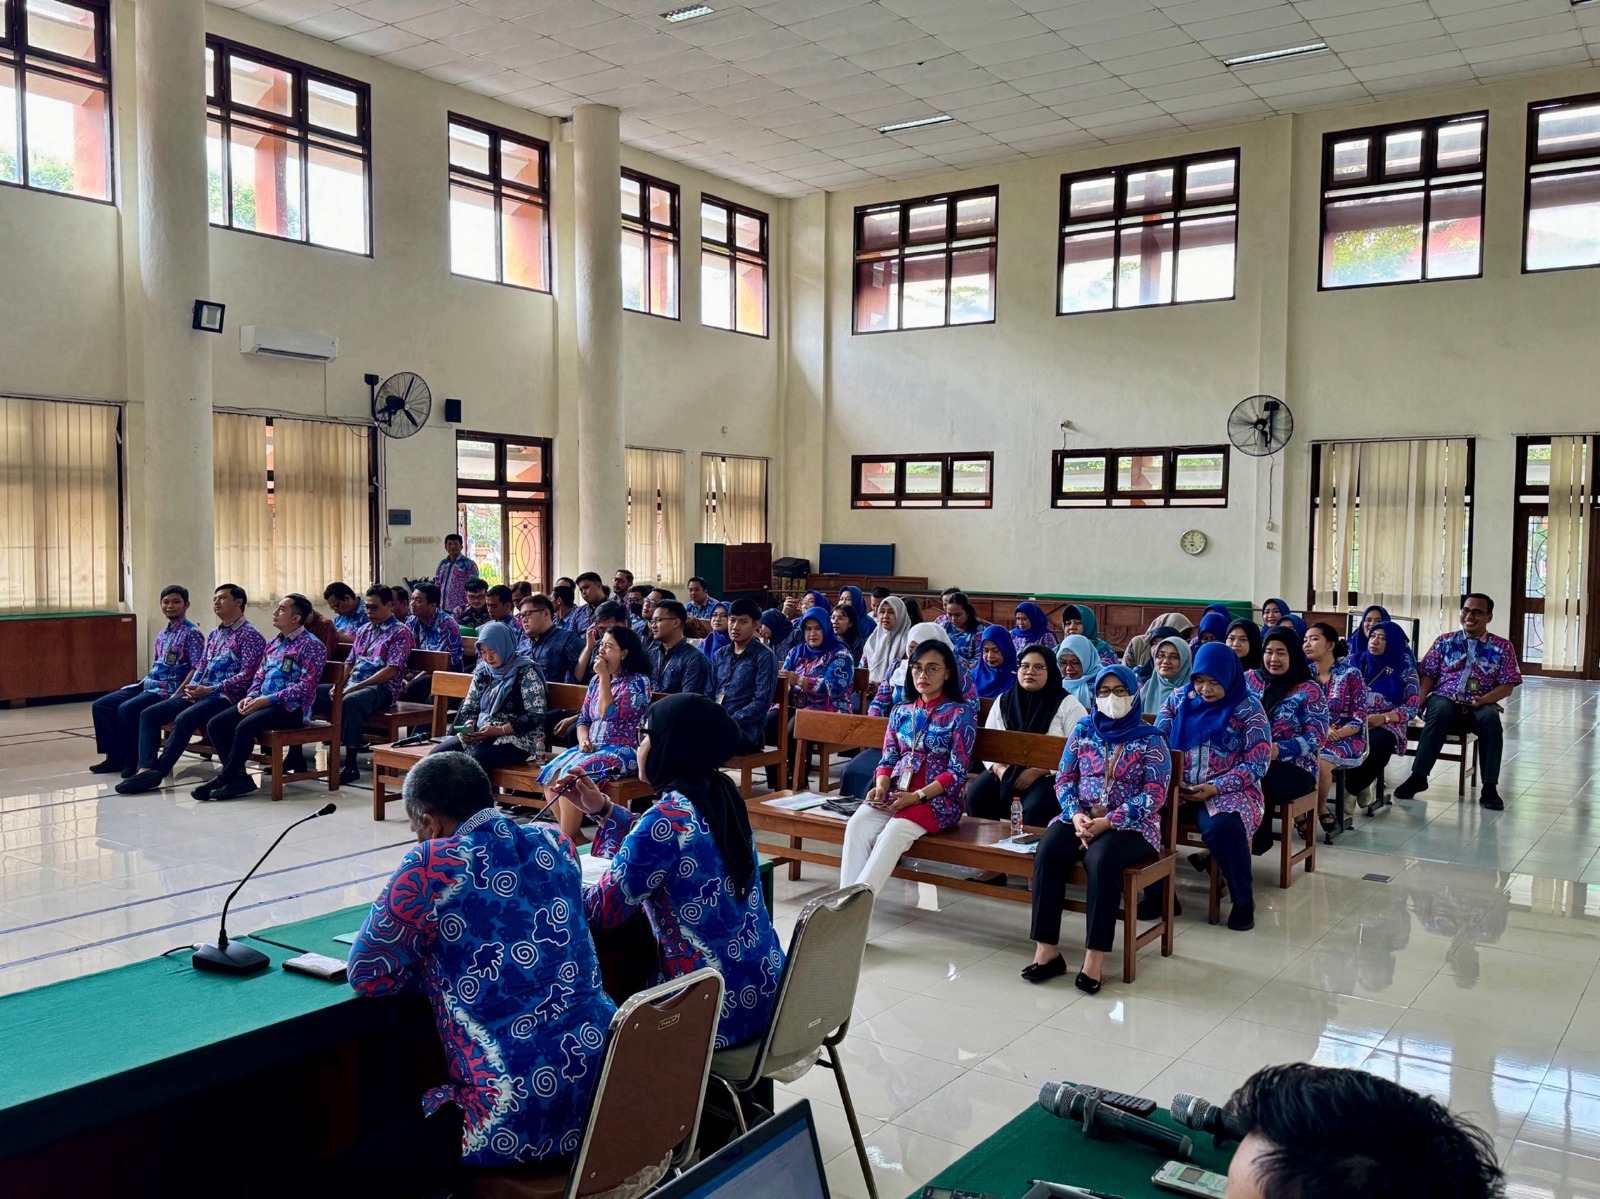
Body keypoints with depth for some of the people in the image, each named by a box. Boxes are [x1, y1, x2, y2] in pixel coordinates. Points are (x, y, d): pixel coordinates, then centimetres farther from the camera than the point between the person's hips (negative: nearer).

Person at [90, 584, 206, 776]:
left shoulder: (192, 633, -9)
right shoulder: (161, 635, 18)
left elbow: (197, 669, -17)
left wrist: (177, 696, -22)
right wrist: (142, 683, 10)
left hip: (169, 690, -9)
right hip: (147, 685, 9)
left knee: (127, 709, -28)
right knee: (100, 705, 0)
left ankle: (134, 761, -12)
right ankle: (116, 757, 2)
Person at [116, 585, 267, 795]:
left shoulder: (249, 635, -6)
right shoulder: (214, 634, 22)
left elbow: (246, 676, -15)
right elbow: (201, 667, 22)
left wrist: (209, 690, -18)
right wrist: (192, 688, 0)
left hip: (224, 696, -9)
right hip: (199, 693, 9)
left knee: (183, 719, -32)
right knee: (149, 714, -7)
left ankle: (158, 772, -23)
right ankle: (146, 768, -20)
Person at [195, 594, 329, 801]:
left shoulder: (311, 646, -8)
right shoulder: (273, 643, 18)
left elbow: (306, 686, -17)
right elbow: (259, 676, 20)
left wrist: (268, 699, -21)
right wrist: (251, 697, -2)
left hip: (291, 708, -8)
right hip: (263, 703, 8)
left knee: (245, 727, -30)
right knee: (215, 724, -9)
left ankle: (225, 778, -12)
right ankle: (239, 777, -12)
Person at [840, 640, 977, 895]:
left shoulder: (960, 714, 2)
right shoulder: (900, 711, 17)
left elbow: (957, 772, -6)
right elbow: (888, 760, 14)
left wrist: (917, 796, -18)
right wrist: (881, 787, -9)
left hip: (938, 799, -4)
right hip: (894, 794, 4)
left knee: (893, 833, -35)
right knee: (857, 825, -29)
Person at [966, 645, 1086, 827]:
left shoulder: (1067, 705, 0)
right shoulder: (1003, 701, 12)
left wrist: (1037, 771, -16)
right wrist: (999, 769, -10)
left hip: (1049, 775, -4)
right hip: (1006, 771, 4)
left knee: (1035, 808, -34)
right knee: (975, 798, -23)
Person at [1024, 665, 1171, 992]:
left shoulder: (1150, 740, 0)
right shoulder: (1083, 730, 11)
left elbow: (1154, 796, -9)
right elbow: (1064, 779, 9)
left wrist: (1108, 822, -19)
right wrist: (1076, 815, -11)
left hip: (1131, 825, -3)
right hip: (1081, 817, 3)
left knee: (1101, 859, -36)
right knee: (1047, 852, -27)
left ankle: (1095, 957, -29)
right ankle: (1046, 949, -23)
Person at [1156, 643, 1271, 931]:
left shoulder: (1248, 710, -3)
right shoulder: (1178, 699, 8)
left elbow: (1257, 764, -7)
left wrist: (1215, 788, -18)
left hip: (1229, 790, -3)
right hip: (1178, 787, 3)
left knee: (1221, 826, -37)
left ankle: (1244, 901, -10)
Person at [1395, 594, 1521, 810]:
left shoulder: (1503, 647, 10)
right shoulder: (1444, 641, 13)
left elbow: (1507, 685, 3)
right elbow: (1428, 676, 9)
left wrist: (1484, 700, -16)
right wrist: (1418, 701, -10)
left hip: (1479, 706, 0)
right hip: (1445, 699, 0)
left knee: (1491, 718, -35)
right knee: (1439, 712, -36)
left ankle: (1489, 787, -28)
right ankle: (1418, 776, -30)